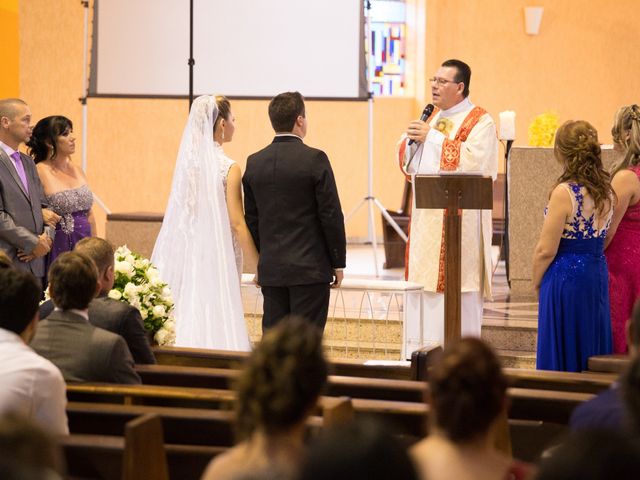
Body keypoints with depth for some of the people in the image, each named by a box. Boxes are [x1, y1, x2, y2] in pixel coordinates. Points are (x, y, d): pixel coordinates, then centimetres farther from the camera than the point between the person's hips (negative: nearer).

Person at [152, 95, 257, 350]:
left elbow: (182, 216, 9)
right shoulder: (229, 168, -12)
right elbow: (237, 224, -13)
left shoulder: (187, 162, 4)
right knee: (217, 323, -2)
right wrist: (258, 267, -8)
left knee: (188, 315, 9)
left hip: (186, 253, 6)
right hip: (218, 258, -6)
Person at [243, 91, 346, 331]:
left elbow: (251, 219, 10)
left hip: (270, 269, 5)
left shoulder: (254, 162, 5)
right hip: (310, 268, -5)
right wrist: (338, 263, 0)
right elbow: (331, 215, -9)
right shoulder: (314, 159, -10)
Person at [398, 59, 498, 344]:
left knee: (458, 285, -7)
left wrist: (433, 137, -16)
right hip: (426, 216, 7)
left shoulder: (479, 121, -5)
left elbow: (474, 160, -21)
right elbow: (407, 163, 19)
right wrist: (411, 139, -3)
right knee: (427, 285, 7)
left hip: (458, 215, -7)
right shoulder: (433, 118, 18)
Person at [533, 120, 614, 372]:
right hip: (598, 273, 7)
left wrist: (536, 281, -2)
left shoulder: (564, 193, -18)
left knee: (563, 356, 2)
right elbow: (602, 239, 11)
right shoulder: (606, 190, 4)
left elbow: (546, 250, -15)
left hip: (566, 276, -7)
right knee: (591, 350, 15)